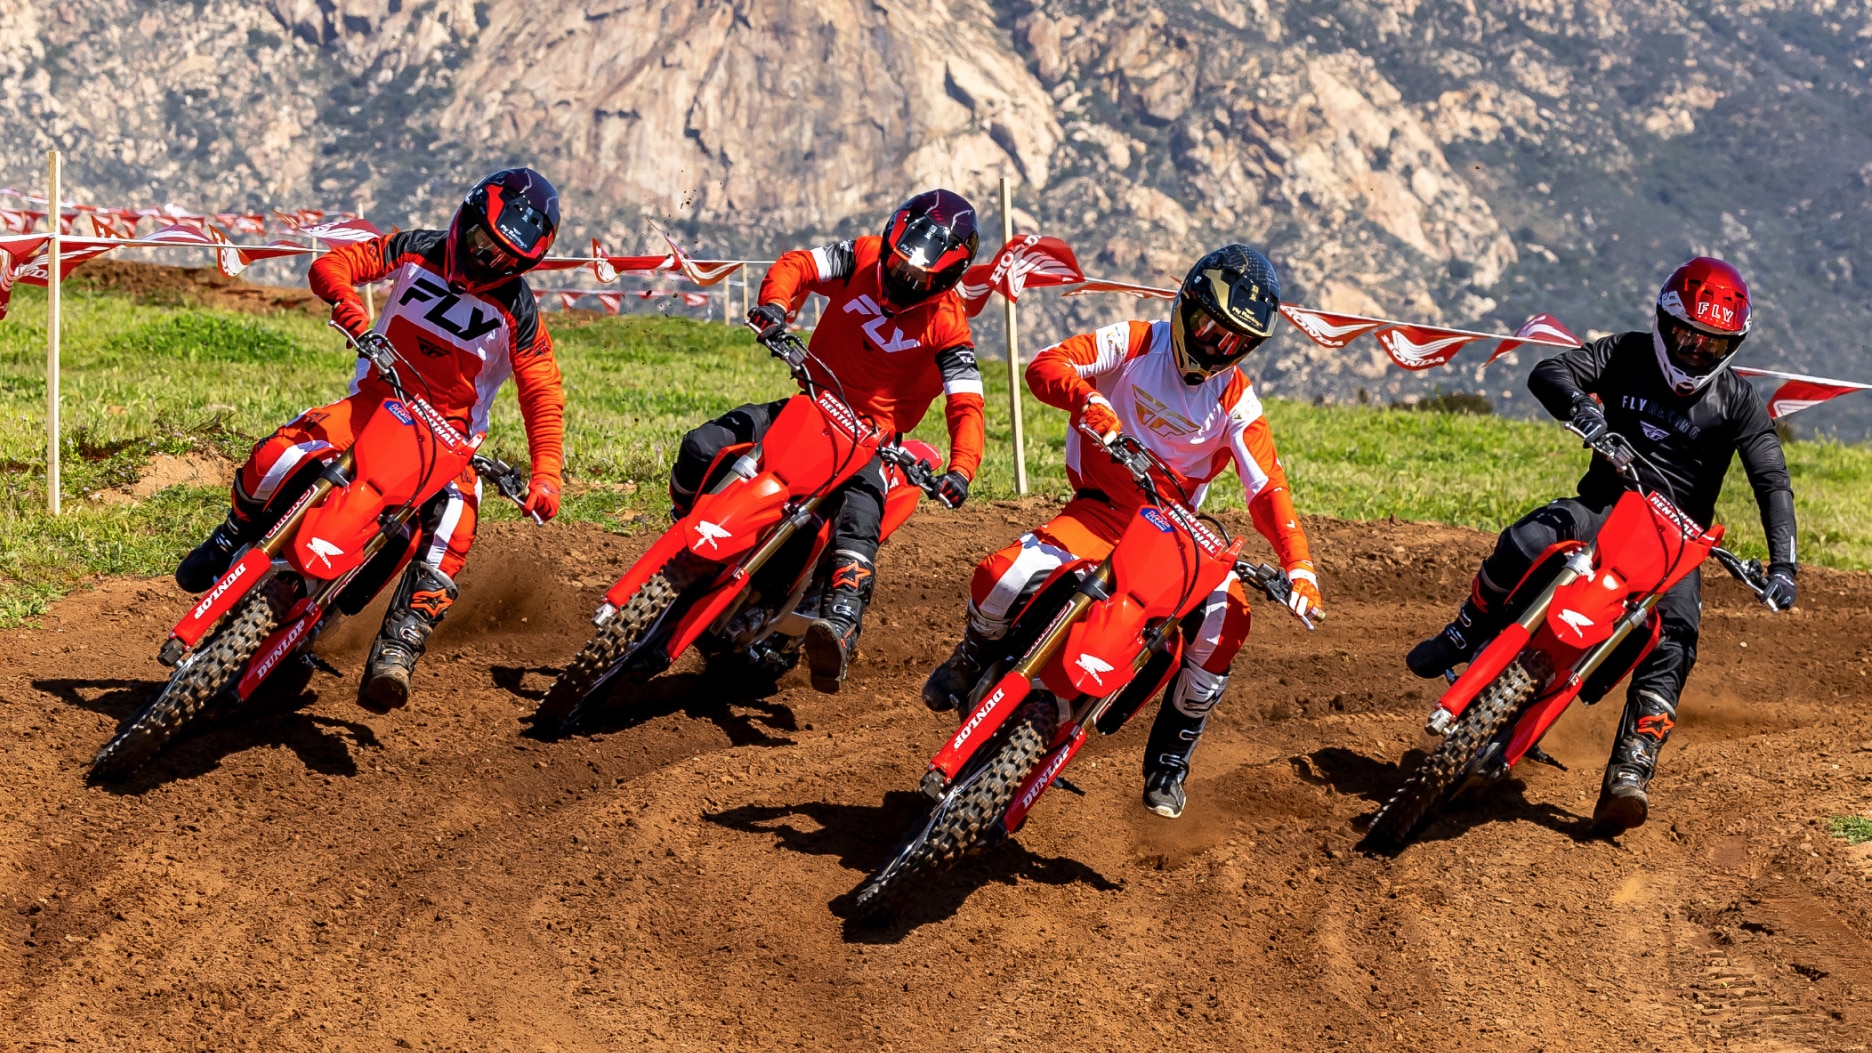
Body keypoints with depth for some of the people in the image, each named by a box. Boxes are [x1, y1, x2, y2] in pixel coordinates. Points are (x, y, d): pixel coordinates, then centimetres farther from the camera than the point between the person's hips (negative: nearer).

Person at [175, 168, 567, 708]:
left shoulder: (517, 314, -8)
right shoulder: (416, 252, -3)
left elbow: (544, 398, -10)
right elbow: (328, 267, -8)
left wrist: (545, 476, -25)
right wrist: (351, 309, -31)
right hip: (374, 400, 1)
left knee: (452, 523, -31)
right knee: (277, 457, -24)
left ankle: (398, 647, -31)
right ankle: (231, 542, 6)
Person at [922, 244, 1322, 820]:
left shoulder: (1235, 400, -1)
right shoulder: (1137, 344, -6)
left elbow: (1268, 488, -6)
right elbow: (1046, 365, -17)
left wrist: (1299, 566, -21)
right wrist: (1088, 399, -39)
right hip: (1100, 507, -2)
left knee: (1226, 616, -25)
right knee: (1001, 578, -27)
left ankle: (1170, 758, -4)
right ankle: (972, 660, 11)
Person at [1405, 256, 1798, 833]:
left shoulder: (1736, 400, -2)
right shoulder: (1627, 354, 2)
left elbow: (1773, 482, -7)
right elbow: (1548, 373, -11)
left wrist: (1782, 563, -20)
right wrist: (1579, 405, -34)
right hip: (1601, 508, 0)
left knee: (1673, 644, -26)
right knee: (1524, 544, -32)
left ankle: (1628, 777, -32)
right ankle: (1463, 636, -5)